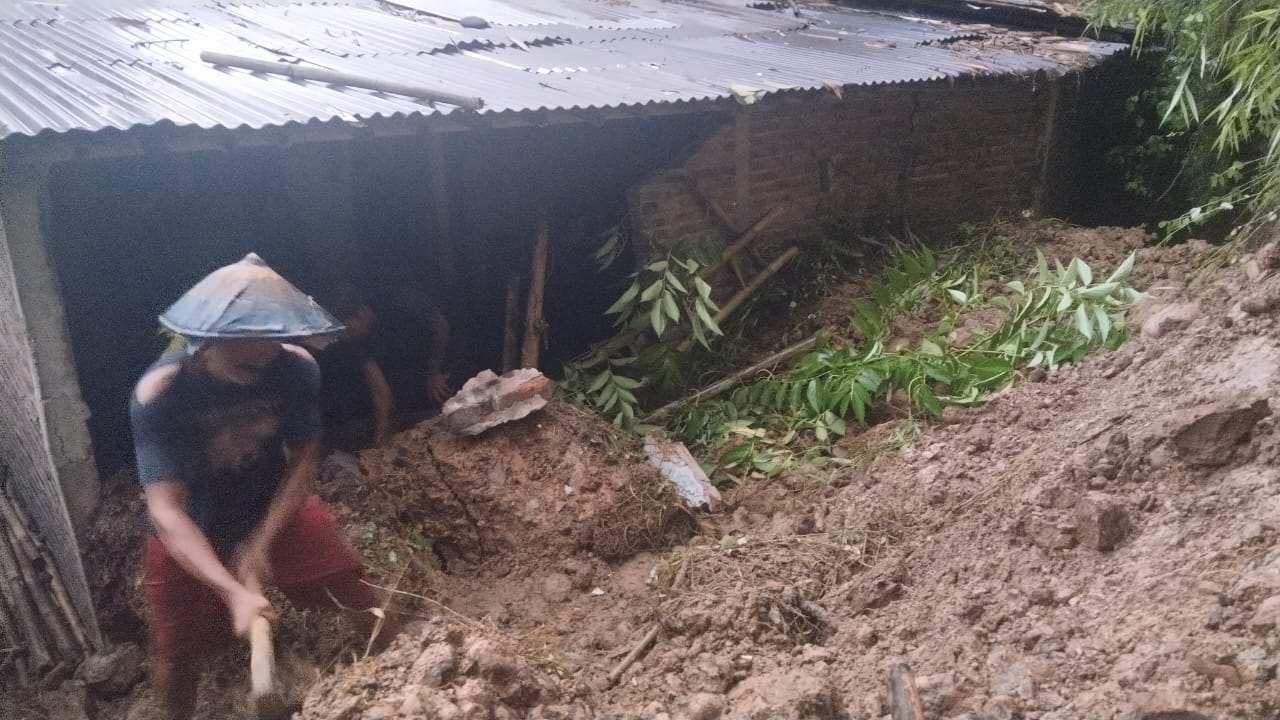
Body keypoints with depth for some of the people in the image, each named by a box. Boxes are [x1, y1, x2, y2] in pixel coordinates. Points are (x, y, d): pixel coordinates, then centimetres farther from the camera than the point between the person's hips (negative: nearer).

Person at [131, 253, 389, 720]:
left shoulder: (296, 369, -24)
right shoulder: (158, 394, -32)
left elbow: (303, 460, -12)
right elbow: (166, 512, -33)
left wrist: (260, 545, -20)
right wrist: (234, 592, -44)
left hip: (276, 509, 2)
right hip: (190, 536, -2)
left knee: (363, 600, 5)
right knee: (176, 655, 11)